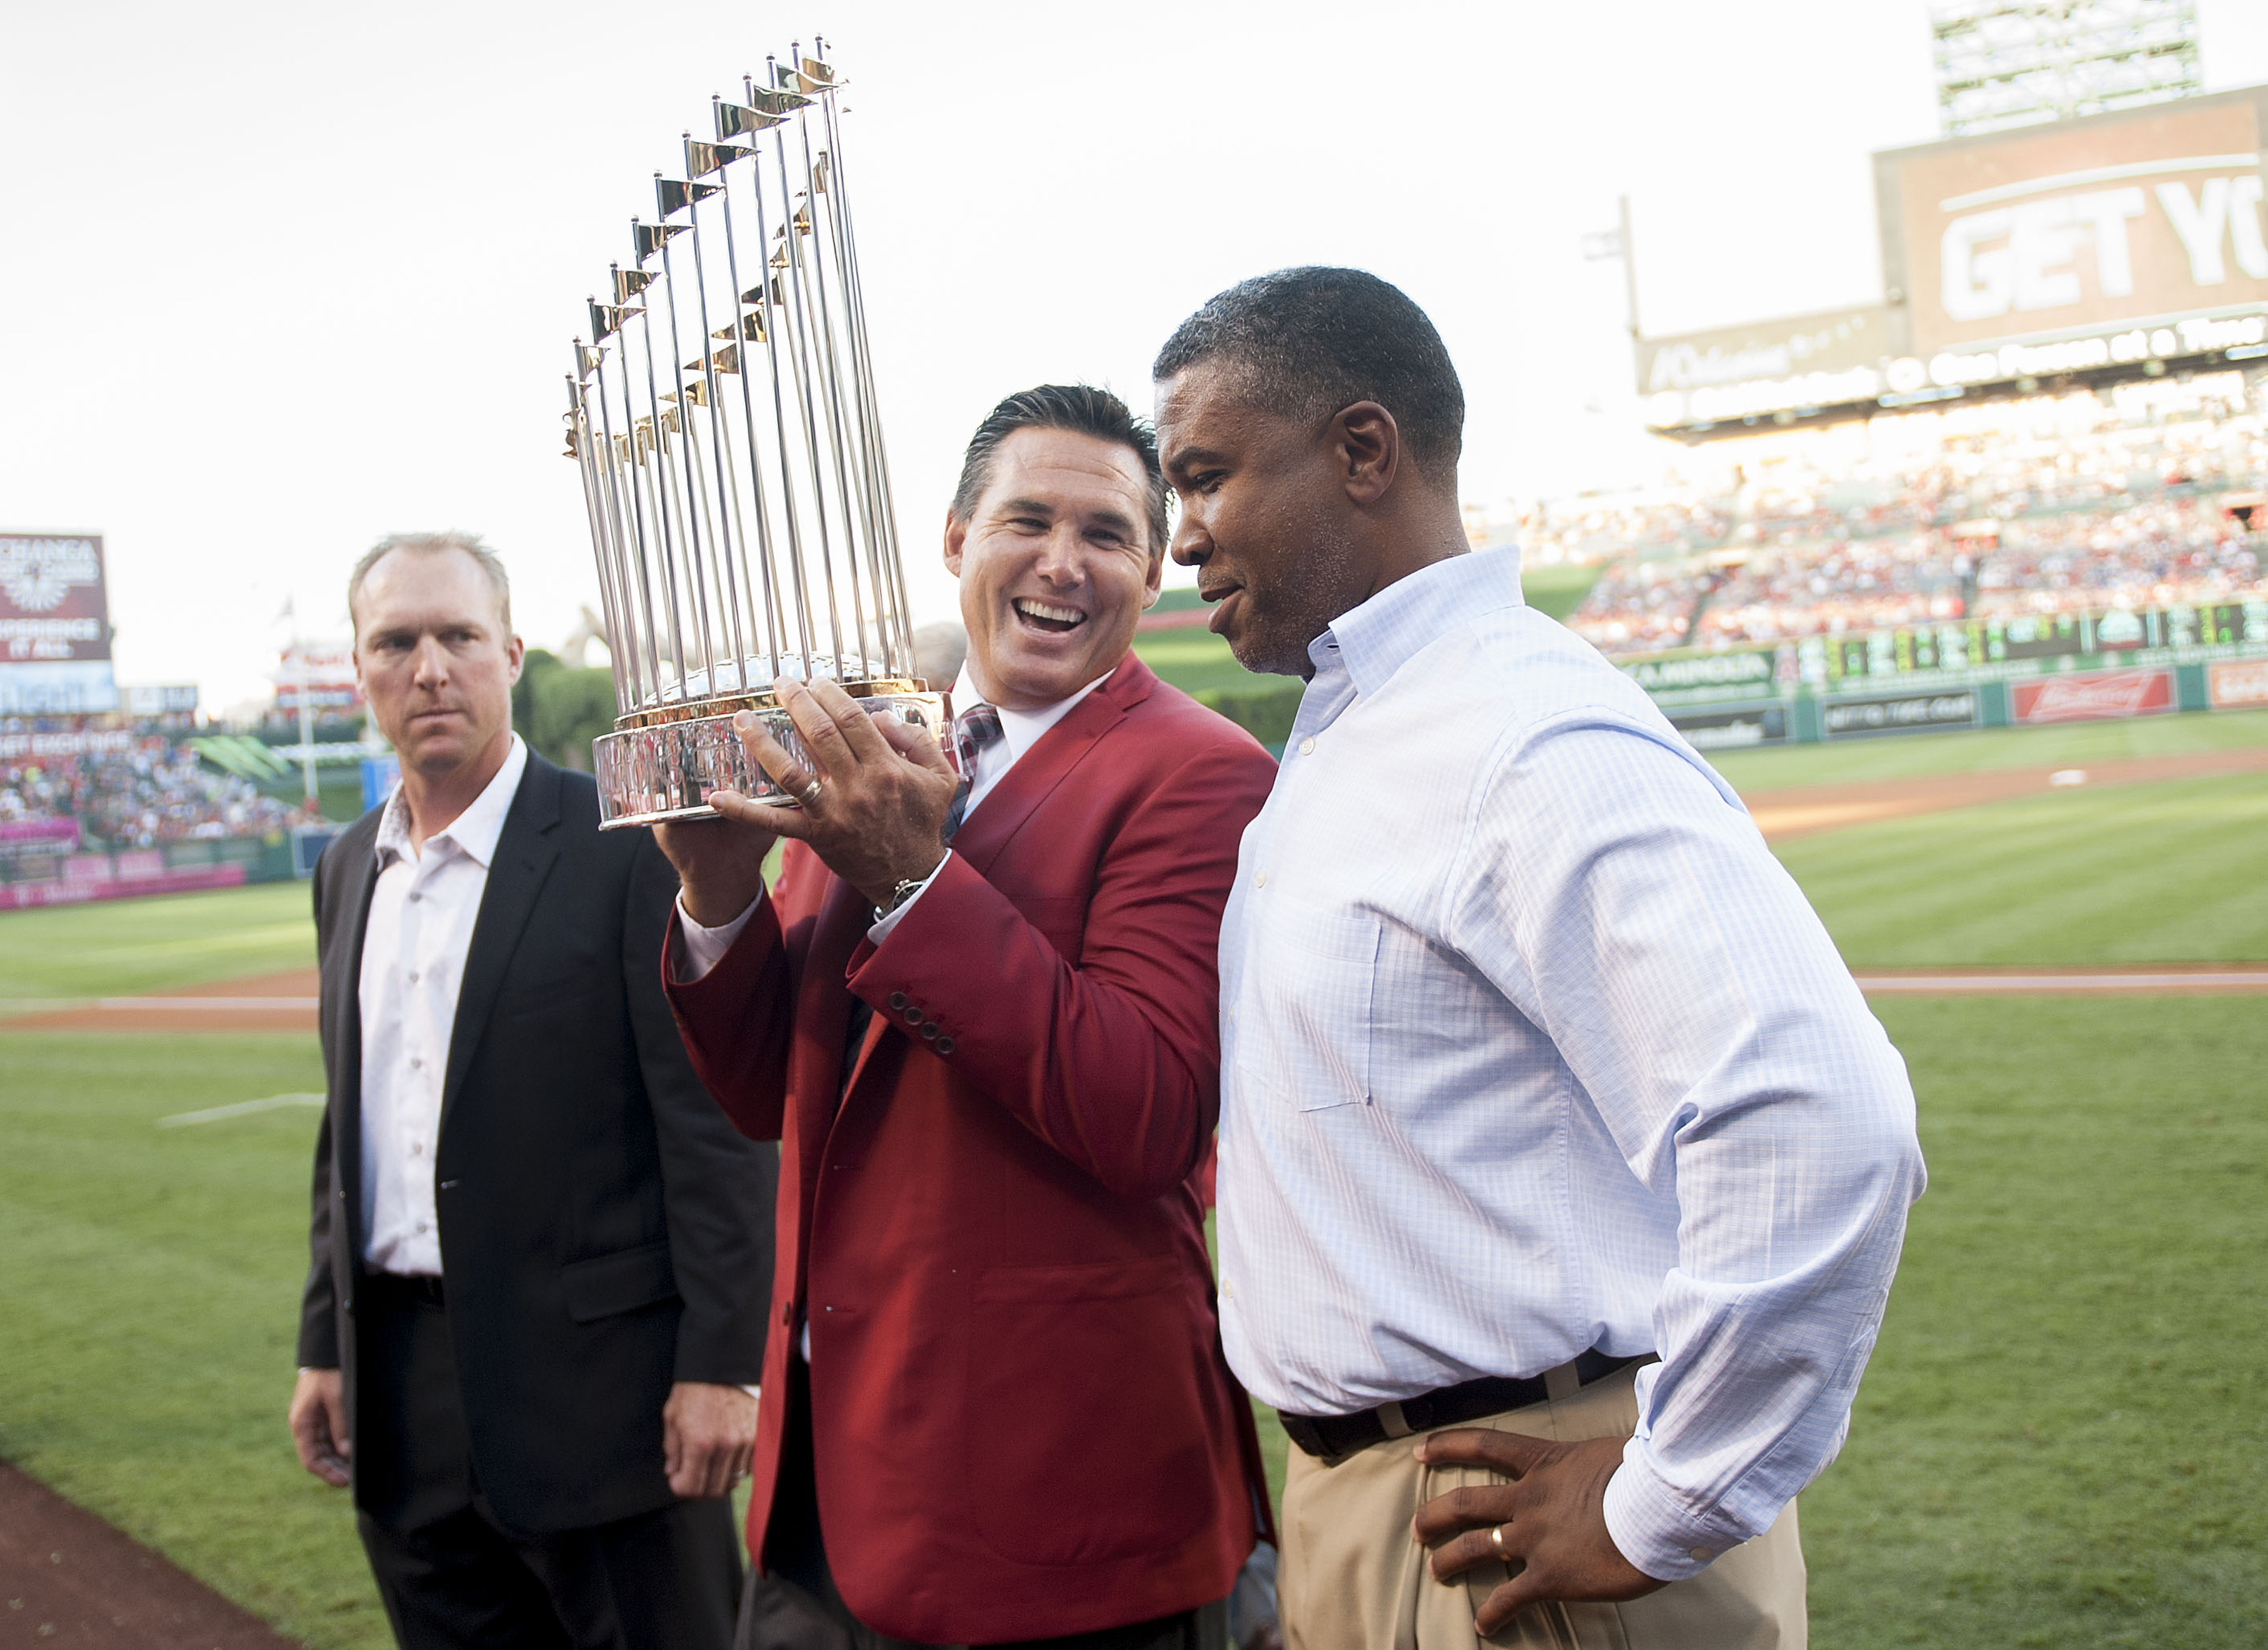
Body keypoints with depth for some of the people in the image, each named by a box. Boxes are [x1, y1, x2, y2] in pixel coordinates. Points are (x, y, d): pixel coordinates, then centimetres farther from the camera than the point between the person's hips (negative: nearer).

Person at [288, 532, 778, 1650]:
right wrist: (325, 1344, 14)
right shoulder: (349, 870, 12)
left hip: (594, 1382, -6)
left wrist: (721, 1360, -15)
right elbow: (346, 1127, 17)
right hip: (405, 1397, 6)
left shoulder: (631, 846, -10)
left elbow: (716, 1122, -12)